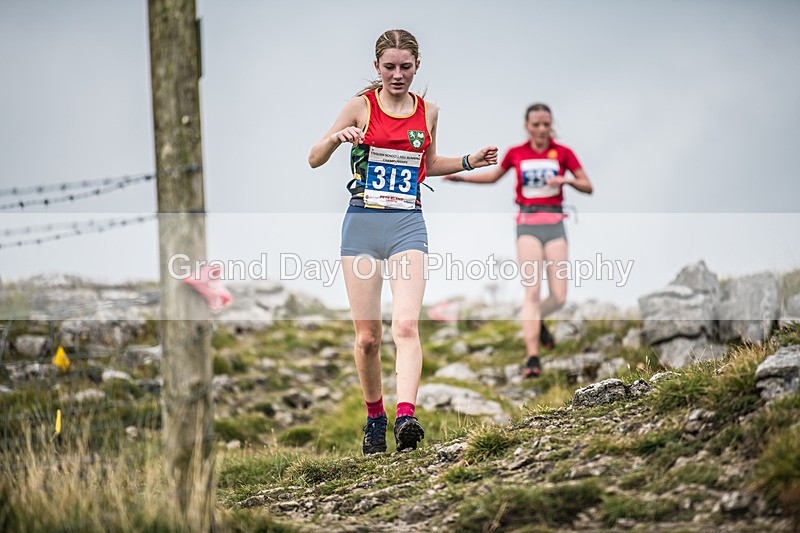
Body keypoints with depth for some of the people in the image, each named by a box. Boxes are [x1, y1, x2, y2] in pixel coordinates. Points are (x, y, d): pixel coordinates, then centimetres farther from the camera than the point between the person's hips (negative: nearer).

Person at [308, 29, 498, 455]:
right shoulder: (361, 106, 2)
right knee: (367, 336, 1)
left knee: (406, 326, -18)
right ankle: (374, 416, 21)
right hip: (362, 223, -1)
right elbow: (314, 160, 2)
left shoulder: (428, 112, 10)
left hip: (408, 225, 1)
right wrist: (336, 138, -18)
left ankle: (405, 417, -30)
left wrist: (469, 162, 14)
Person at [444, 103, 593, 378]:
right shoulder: (515, 154, 5)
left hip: (554, 224, 1)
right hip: (527, 224, -1)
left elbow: (588, 187, 4)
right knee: (532, 292, -14)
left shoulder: (563, 153, 2)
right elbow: (493, 176, 24)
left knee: (559, 297, -3)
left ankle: (537, 321, 32)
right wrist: (461, 177, 12)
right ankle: (532, 358, -17)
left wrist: (566, 180, -15)